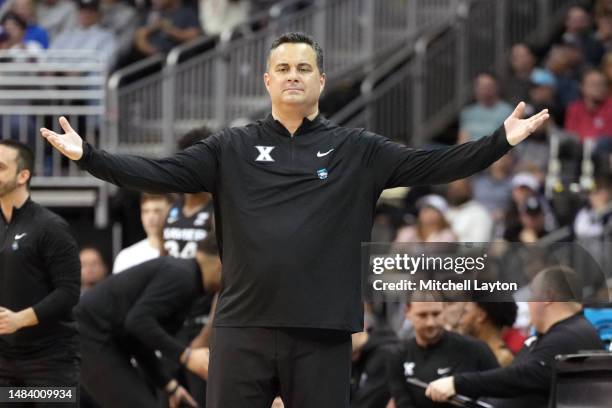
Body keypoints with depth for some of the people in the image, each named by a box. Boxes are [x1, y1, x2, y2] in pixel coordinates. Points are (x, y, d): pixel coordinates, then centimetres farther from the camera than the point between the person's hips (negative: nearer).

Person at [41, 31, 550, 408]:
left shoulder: (357, 150, 7)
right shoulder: (232, 147, 8)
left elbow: (432, 165, 0)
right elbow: (160, 173, 1)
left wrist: (501, 142, -12)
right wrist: (88, 156, -10)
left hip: (323, 332, 0)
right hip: (243, 327, 1)